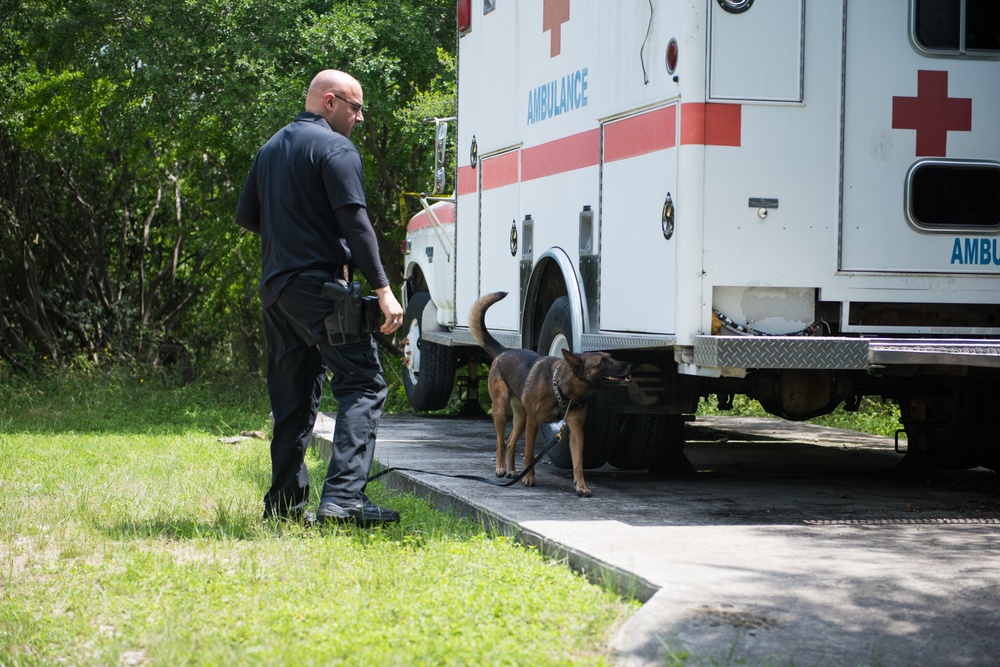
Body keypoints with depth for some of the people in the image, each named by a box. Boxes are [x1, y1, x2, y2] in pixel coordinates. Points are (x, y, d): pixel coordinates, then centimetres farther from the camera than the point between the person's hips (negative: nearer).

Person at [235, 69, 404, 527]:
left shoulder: (271, 148, 19)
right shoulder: (334, 148, -8)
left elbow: (246, 216, 23)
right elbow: (355, 223, -16)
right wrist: (382, 289, -18)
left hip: (275, 289, 9)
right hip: (318, 284, -8)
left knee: (293, 398, 13)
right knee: (363, 383, -9)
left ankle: (284, 502, 13)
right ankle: (343, 497, -21)